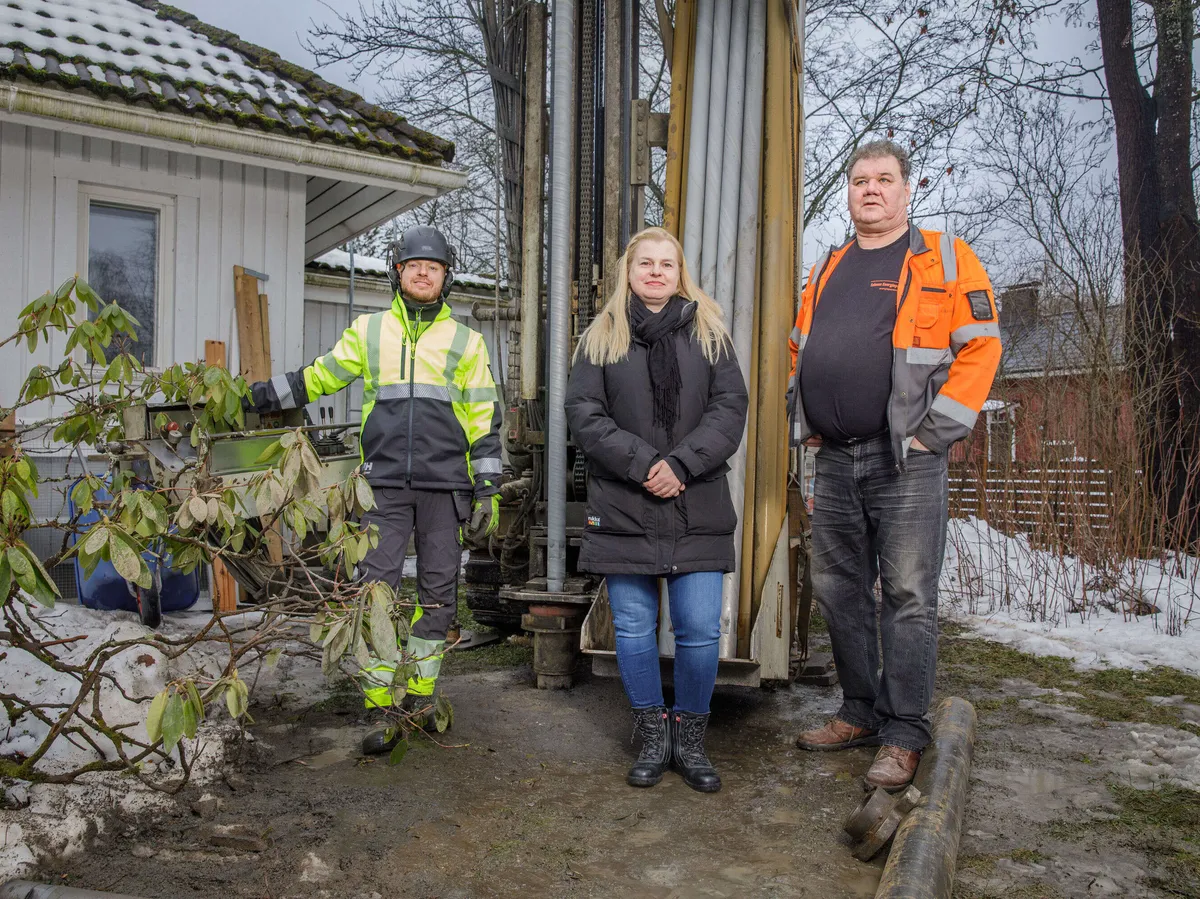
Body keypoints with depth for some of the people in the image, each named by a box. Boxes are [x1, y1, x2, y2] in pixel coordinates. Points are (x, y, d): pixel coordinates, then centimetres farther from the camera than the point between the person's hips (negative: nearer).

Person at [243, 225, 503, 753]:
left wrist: (489, 489, 1)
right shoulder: (369, 331, 12)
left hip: (446, 486, 0)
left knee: (437, 592, 7)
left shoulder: (465, 341, 9)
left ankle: (420, 696, 22)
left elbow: (484, 419, 7)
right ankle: (382, 708, 5)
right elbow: (318, 378, 17)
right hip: (386, 484, 0)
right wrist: (258, 395, 9)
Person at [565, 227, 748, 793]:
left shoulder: (709, 333, 11)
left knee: (700, 629, -1)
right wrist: (642, 464, -13)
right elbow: (584, 414, -1)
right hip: (623, 508, 0)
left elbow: (730, 407, 1)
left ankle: (690, 741, 18)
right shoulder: (601, 337, 9)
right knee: (633, 628, 5)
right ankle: (654, 738, 22)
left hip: (698, 508, 0)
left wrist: (681, 463, -13)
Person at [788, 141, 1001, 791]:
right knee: (837, 592, 11)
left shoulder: (945, 260, 0)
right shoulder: (825, 271, 17)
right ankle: (860, 714, 26)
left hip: (906, 462, -6)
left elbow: (980, 348, -6)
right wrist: (804, 423, 11)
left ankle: (903, 736, 8)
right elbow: (798, 354, 23)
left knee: (908, 599, -2)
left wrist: (932, 434, -12)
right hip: (834, 461, 6)